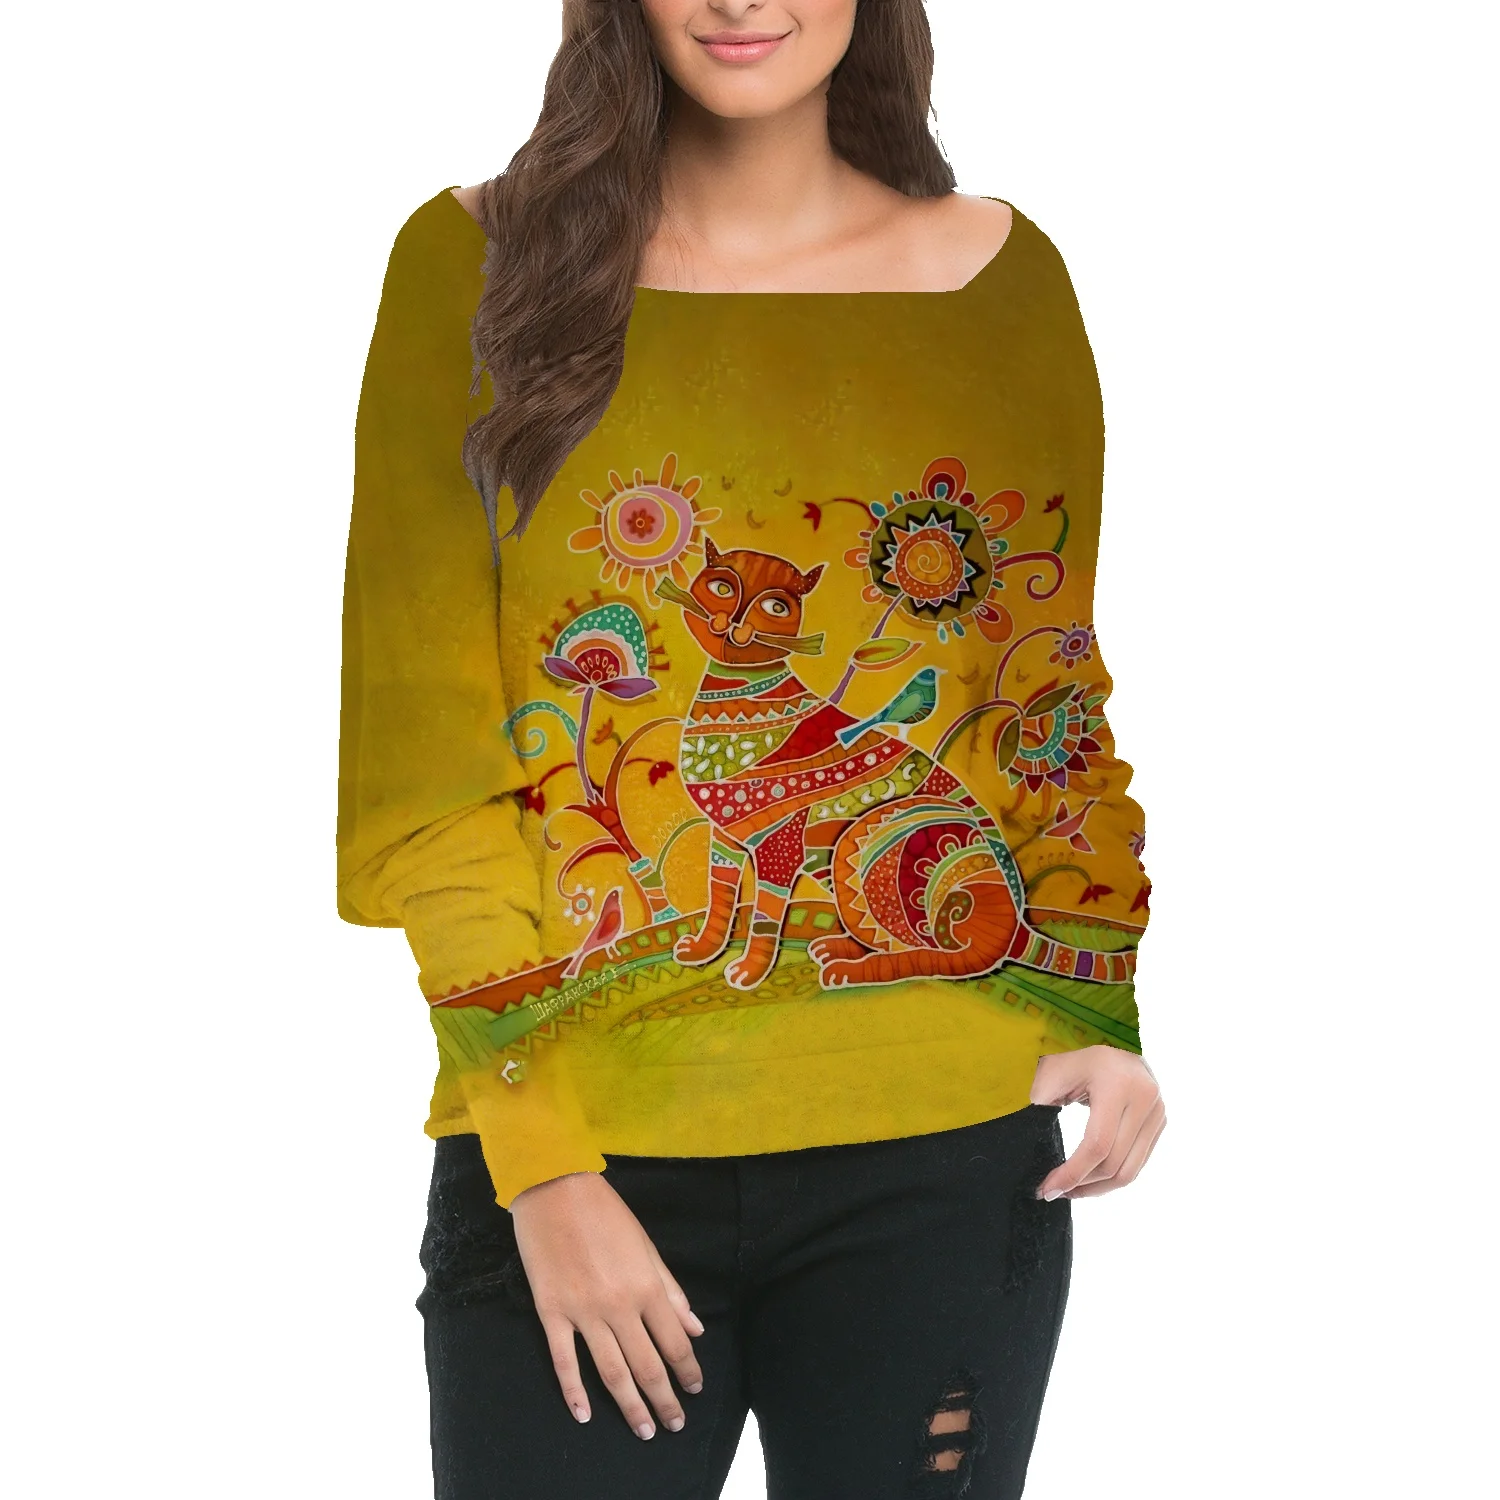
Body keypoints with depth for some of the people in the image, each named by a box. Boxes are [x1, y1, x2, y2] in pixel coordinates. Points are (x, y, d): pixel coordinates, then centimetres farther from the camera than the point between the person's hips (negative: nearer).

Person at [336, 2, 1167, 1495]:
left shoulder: (1001, 273, 5)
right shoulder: (475, 265, 0)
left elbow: (1064, 692, 11)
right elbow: (421, 753, -2)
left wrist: (1096, 1016, -5)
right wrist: (538, 1159, -9)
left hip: (941, 1151, 1)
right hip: (570, 1153, -1)